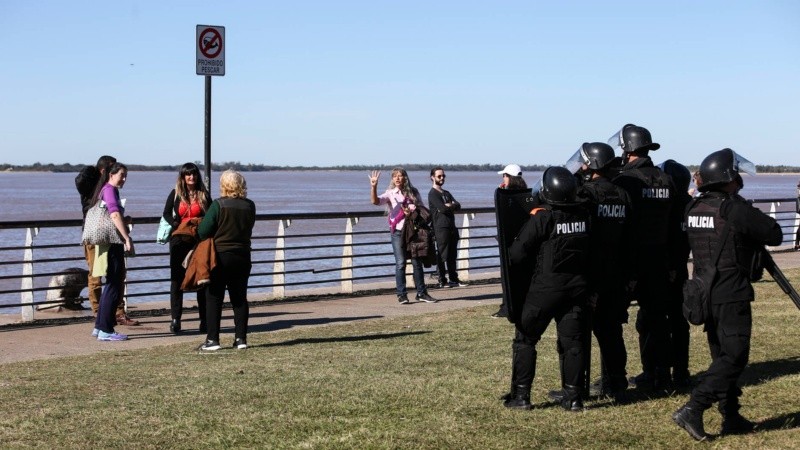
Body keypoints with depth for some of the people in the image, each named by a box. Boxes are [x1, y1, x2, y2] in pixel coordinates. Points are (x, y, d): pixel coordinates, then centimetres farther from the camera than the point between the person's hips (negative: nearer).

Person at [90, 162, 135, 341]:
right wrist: (127, 239, -30)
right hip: (112, 242, -10)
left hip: (109, 244, 10)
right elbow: (115, 214, -25)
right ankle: (105, 330, -4)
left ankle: (100, 326, 21)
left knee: (112, 285, 16)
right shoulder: (109, 189, -10)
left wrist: (125, 221, 6)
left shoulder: (106, 189, 20)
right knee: (114, 287, -6)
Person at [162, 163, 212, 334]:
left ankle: (205, 320, 5)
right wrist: (176, 224, -7)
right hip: (179, 241, 0)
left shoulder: (204, 195, 4)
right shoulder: (175, 194, 5)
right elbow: (166, 214, 11)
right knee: (177, 278, -2)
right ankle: (175, 318, -1)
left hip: (199, 241, 0)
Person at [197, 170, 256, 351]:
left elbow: (202, 232, -13)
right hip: (243, 256, 4)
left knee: (214, 298, 3)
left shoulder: (218, 205, -14)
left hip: (220, 256, -4)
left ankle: (212, 339, 2)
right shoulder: (250, 206, 1)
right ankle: (241, 338, 10)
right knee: (240, 298, 11)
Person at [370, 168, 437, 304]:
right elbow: (375, 201, -18)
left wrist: (413, 211, -9)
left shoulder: (413, 192, 7)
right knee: (400, 263, -4)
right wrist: (373, 187, -35)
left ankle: (421, 293, 15)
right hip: (398, 231, -2)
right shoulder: (390, 194, -1)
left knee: (417, 262, 6)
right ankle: (402, 295, 1)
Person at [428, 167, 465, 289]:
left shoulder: (446, 193, 22)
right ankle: (442, 281, -6)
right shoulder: (433, 194, -4)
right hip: (441, 228, -8)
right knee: (442, 256, -7)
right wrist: (452, 206, 1)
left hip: (452, 227, 8)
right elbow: (442, 208, -17)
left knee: (452, 255, 10)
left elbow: (458, 206, 7)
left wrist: (448, 206, -10)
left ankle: (454, 279, 14)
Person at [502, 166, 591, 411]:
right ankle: (573, 396, 10)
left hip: (546, 288, -4)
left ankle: (520, 395, 8)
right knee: (573, 341, 9)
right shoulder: (583, 215, 1)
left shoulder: (542, 217, -14)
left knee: (525, 338, 8)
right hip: (578, 287, 4)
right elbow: (590, 249, 11)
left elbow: (517, 254, -11)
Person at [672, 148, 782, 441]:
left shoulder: (694, 208, 7)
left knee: (722, 356, 14)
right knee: (734, 357, -4)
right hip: (731, 295, -8)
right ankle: (692, 410, -13)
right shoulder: (735, 209, -16)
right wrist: (754, 230, 10)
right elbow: (775, 235, -9)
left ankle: (731, 418, 19)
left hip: (705, 293, 8)